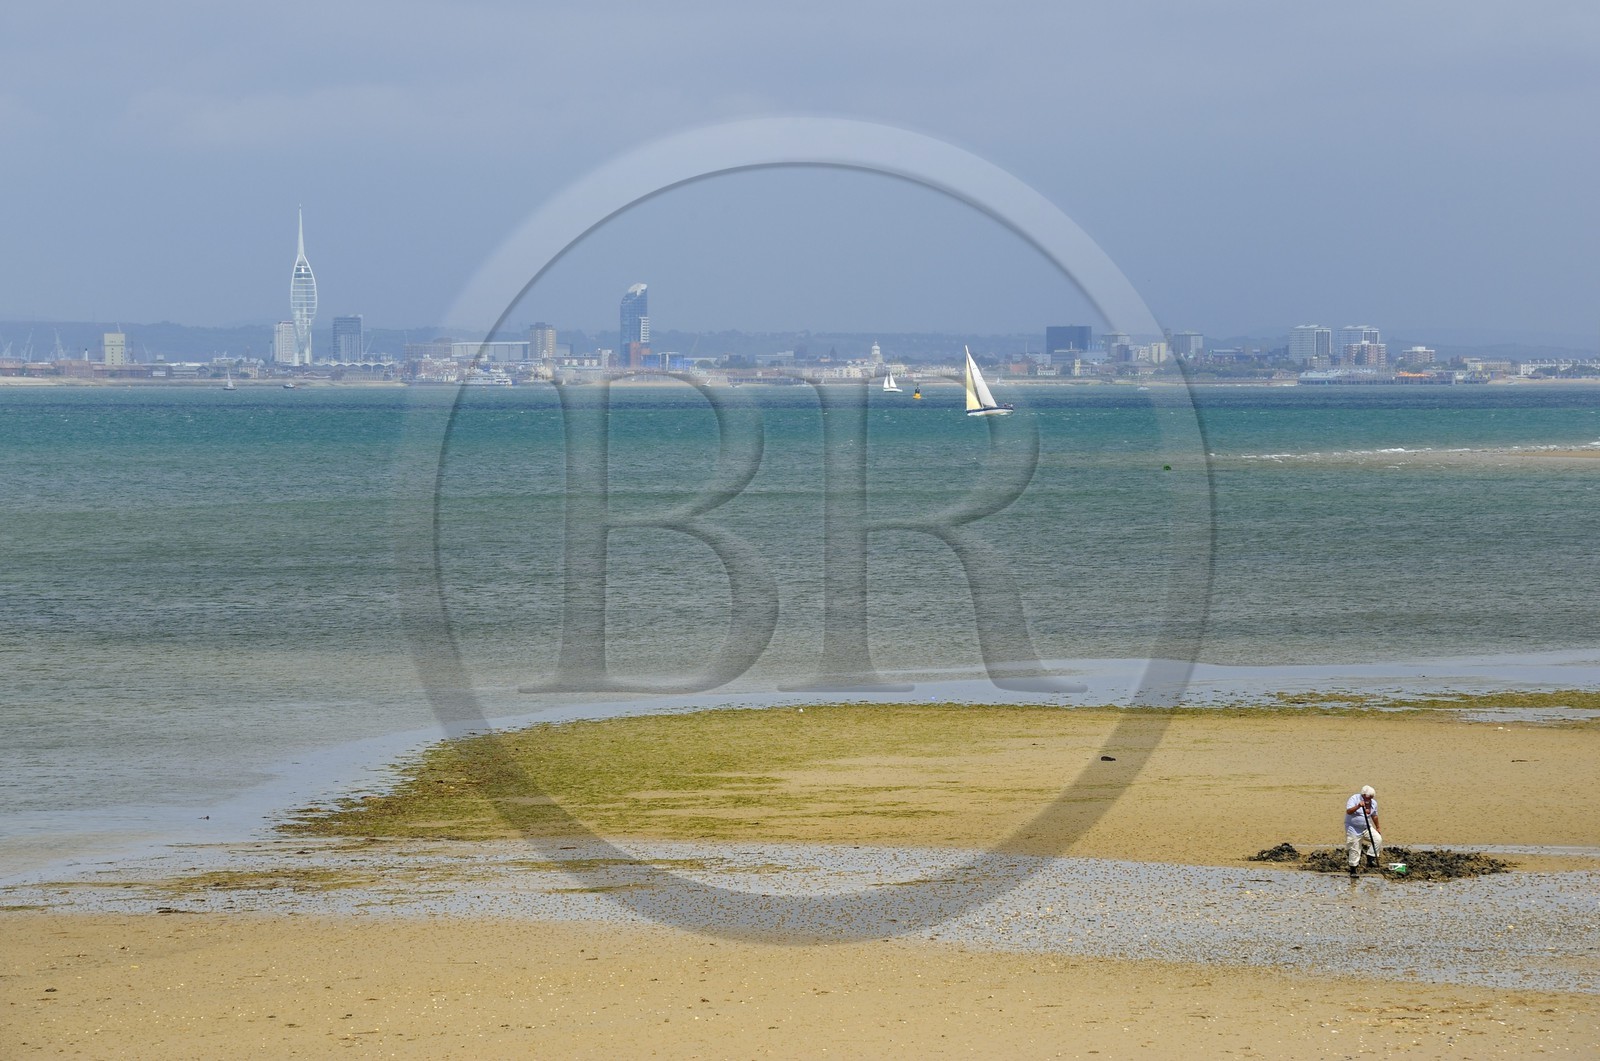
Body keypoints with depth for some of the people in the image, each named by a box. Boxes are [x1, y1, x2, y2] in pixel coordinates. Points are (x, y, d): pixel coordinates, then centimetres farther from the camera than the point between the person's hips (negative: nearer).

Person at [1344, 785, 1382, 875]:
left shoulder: (1373, 803, 2)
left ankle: (1370, 859, -7)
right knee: (1354, 850, -2)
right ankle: (1353, 870, 11)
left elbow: (1374, 816, 16)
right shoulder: (1354, 799, -15)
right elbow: (1348, 811, -28)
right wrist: (1358, 806, -42)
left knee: (1378, 839, -15)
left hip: (1366, 828, 5)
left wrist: (1378, 828, 22)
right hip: (1354, 829, -5)